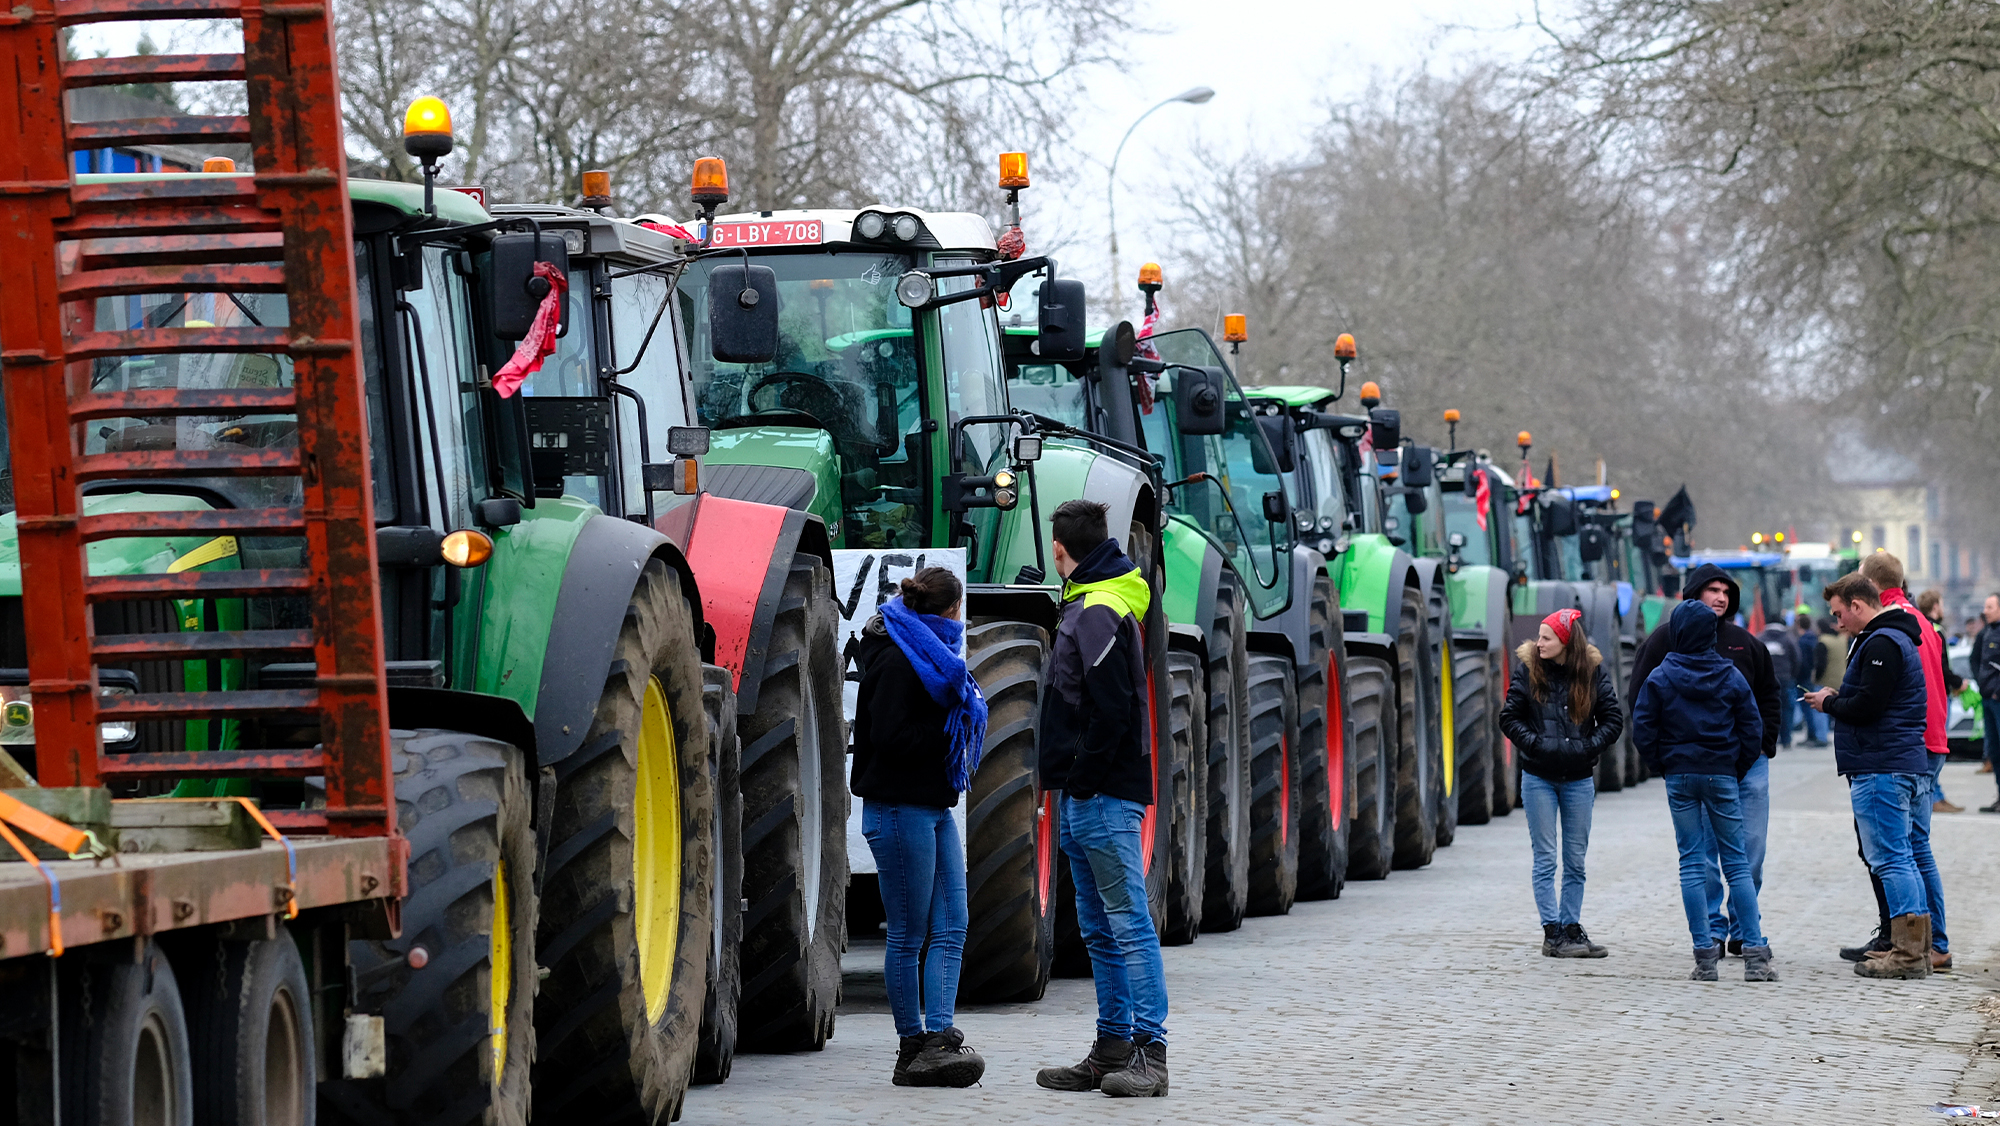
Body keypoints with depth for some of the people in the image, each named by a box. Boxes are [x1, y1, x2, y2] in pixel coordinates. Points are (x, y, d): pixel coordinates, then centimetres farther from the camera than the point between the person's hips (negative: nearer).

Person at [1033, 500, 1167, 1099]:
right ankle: (1112, 1051, 16)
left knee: (1128, 921, -9)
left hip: (1104, 797, -10)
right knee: (1099, 929, 12)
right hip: (1084, 800, 10)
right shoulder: (1085, 606, 18)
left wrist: (1084, 776, -15)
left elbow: (1113, 709, -21)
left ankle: (1149, 1051, -10)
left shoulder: (1098, 613, -13)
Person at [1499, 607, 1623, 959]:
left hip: (1578, 778, 1)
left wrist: (1588, 747, -9)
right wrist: (1535, 743, -11)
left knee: (1575, 860, 7)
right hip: (1539, 777, -1)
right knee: (1545, 859, -2)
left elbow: (1613, 720, 2)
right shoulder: (1528, 670, -2)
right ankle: (1552, 933, 0)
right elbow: (1509, 718, 1)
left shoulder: (1593, 672, -2)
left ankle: (1572, 928, 15)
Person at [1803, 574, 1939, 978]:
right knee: (1911, 856, 11)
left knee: (1891, 858, -9)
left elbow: (1866, 707, -21)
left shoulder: (1881, 644, -15)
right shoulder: (1898, 638, 19)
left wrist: (1828, 703, -4)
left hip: (1881, 770, -11)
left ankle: (1908, 952, -11)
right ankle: (1921, 948, 14)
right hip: (1911, 763, 11)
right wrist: (1839, 698, 12)